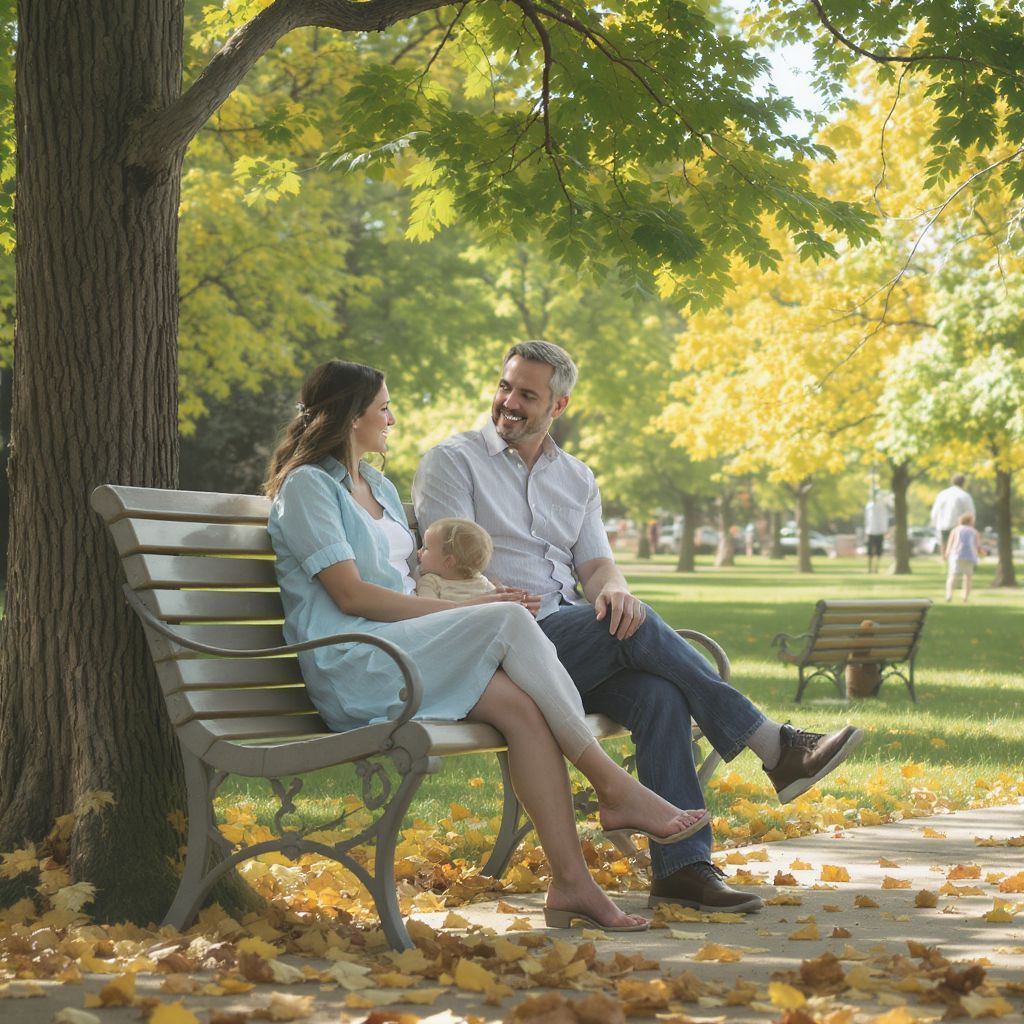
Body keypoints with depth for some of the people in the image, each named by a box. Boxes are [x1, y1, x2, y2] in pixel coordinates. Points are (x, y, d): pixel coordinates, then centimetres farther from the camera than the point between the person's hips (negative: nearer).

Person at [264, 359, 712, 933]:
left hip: (403, 652, 8)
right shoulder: (306, 486, -2)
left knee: (520, 705, -23)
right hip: (351, 665, -8)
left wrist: (479, 601, 2)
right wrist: (465, 611, -14)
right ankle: (616, 789, -24)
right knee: (509, 623, -27)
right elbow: (350, 594, -12)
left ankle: (570, 882, -29)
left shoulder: (379, 487, 26)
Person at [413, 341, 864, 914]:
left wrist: (612, 589, -15)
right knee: (637, 627, -28)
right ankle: (774, 747, -22)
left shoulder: (577, 479, 22)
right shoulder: (452, 462, 6)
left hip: (575, 645, 5)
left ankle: (681, 867, -29)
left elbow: (598, 567, 9)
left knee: (660, 695, -26)